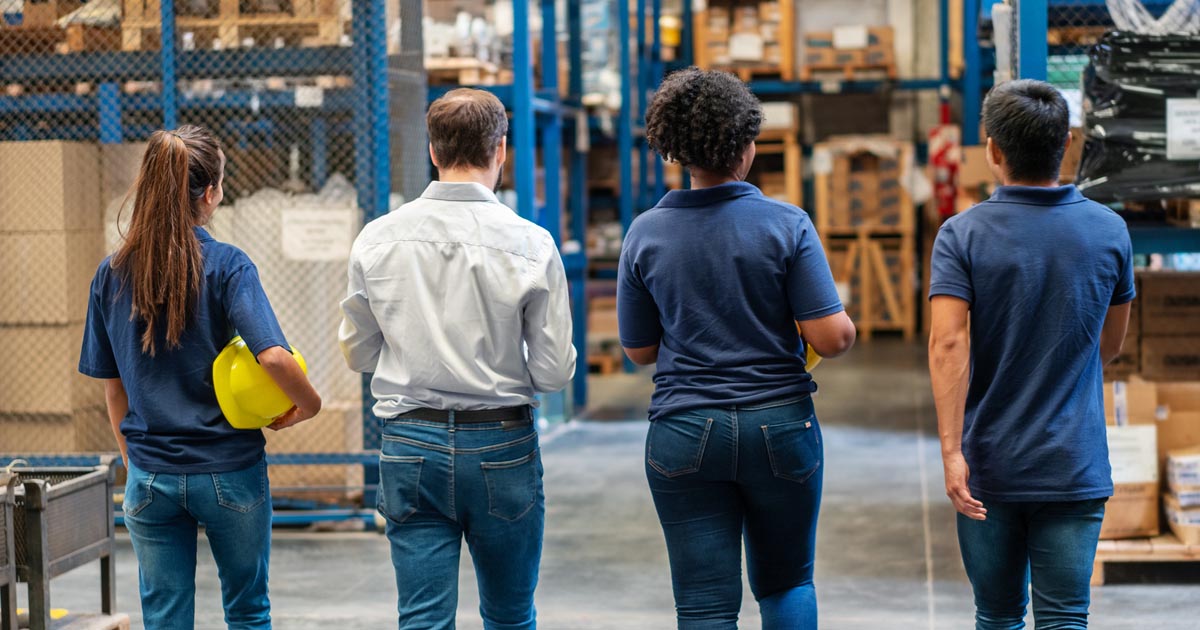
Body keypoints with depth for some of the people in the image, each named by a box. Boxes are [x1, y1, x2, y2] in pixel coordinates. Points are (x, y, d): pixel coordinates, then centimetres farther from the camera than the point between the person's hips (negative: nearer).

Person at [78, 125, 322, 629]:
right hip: (229, 473, -3)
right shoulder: (226, 265, -11)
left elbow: (112, 385, 7)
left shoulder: (113, 273, 1)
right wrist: (308, 406, -5)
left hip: (151, 476, 3)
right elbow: (273, 357, -23)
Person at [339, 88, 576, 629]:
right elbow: (553, 372, -7)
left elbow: (359, 354, 8)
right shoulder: (531, 245, -10)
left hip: (410, 444, 2)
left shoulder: (377, 239, -2)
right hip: (501, 444, -1)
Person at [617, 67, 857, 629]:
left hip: (684, 435, 1)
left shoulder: (645, 234, -2)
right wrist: (845, 325, 11)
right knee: (786, 582, 21)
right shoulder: (786, 225, -8)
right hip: (780, 427, 0)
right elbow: (833, 339, -12)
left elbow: (640, 350, 6)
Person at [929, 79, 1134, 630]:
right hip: (1074, 468, 1)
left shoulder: (962, 235, -8)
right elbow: (1110, 345, 12)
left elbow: (947, 345, -19)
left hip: (989, 466, 0)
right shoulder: (1109, 232, 0)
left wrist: (951, 451, -20)